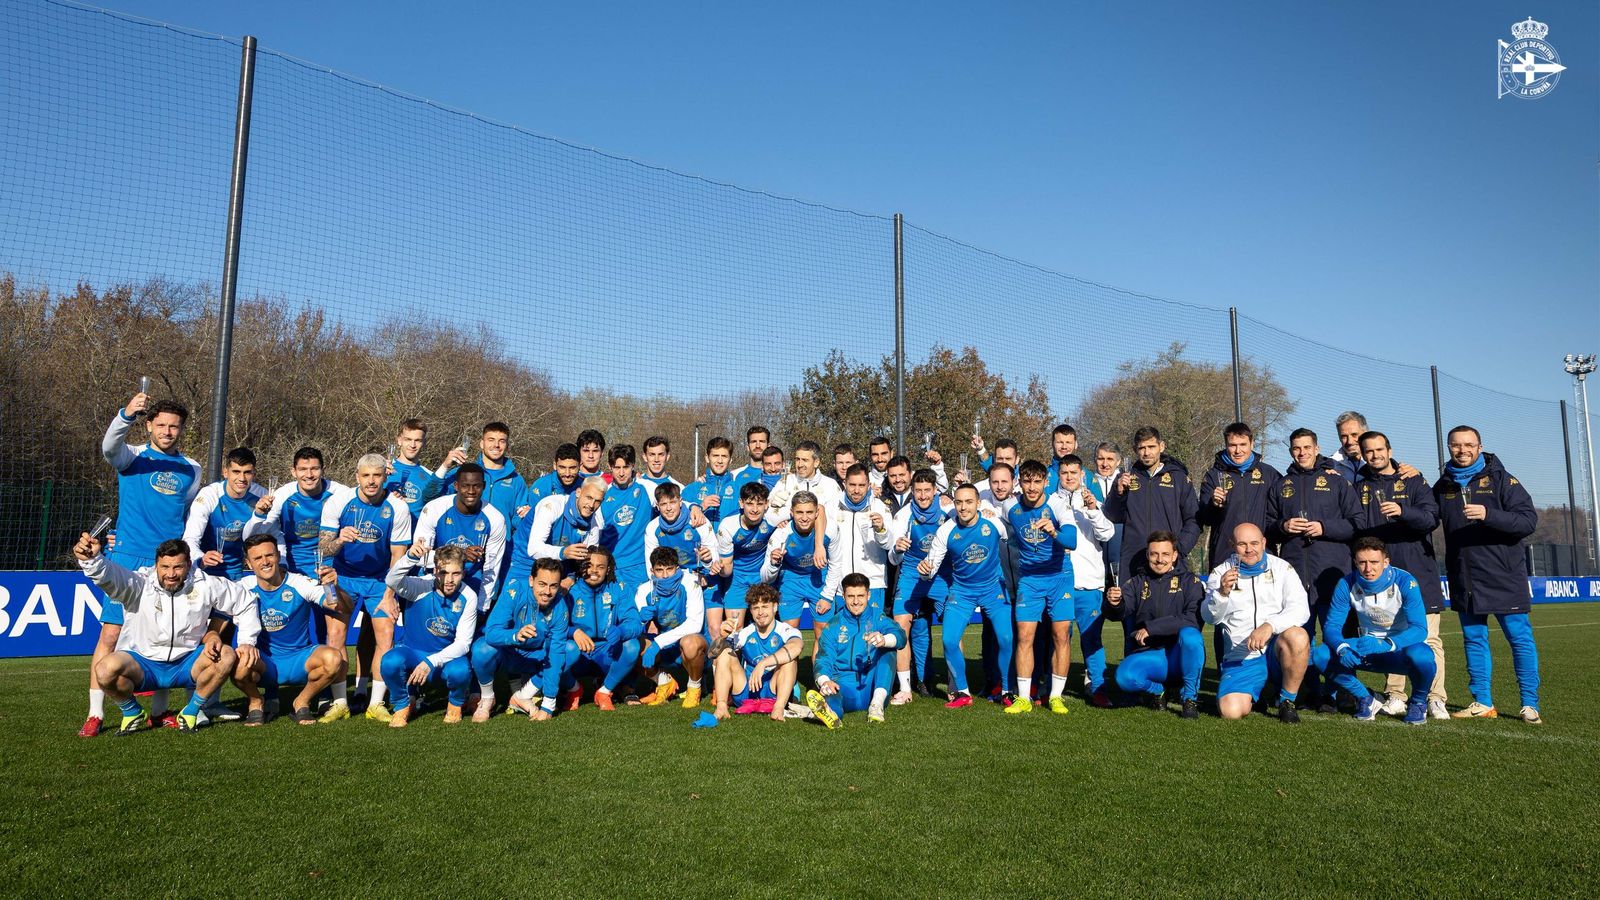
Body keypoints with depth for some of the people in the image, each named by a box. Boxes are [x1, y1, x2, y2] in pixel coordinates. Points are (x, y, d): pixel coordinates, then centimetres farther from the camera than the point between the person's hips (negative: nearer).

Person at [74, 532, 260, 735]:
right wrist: (91, 559, -58)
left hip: (186, 663, 1)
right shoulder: (139, 583, -14)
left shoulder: (205, 585, -8)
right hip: (142, 663, -1)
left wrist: (247, 642, -3)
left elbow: (245, 602, 4)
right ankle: (132, 714, 1)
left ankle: (190, 712, -4)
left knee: (226, 655, -26)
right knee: (106, 669, -31)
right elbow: (109, 575, -36)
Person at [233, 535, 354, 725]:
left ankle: (301, 703, 0)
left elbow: (347, 609, -17)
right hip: (264, 662, 1)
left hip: (300, 659, 0)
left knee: (333, 657, -31)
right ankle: (256, 702, 2)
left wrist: (334, 588, -38)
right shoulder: (244, 587, -5)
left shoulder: (299, 584, -11)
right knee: (240, 663, -33)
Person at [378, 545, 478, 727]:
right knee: (390, 662, -32)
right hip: (412, 651, 0)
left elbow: (463, 643, -15)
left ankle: (455, 704, 4)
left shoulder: (468, 597, -15)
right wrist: (410, 558, -58)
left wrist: (431, 662, -27)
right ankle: (403, 705, 0)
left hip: (447, 657, 0)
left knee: (460, 671, -34)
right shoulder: (421, 587, -18)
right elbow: (392, 580, -39)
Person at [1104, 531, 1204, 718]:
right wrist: (1114, 603, -32)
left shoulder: (1189, 581, 4)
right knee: (1124, 676, -30)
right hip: (1148, 655, 1)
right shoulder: (1137, 582, 11)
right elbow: (1122, 611, -8)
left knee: (1190, 635, -34)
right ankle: (1156, 691, 7)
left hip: (1181, 655, -1)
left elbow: (1193, 619, -13)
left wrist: (1151, 628, -18)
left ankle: (1190, 697, -11)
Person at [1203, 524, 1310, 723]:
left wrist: (1270, 625, -26)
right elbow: (1210, 618, -4)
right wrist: (1222, 592, -24)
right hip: (1241, 658, 0)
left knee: (1297, 636, -35)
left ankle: (1287, 701, -11)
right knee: (1231, 711, -22)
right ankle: (1258, 689, 16)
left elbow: (1301, 609, -8)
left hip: (1277, 651, 0)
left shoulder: (1281, 568, 4)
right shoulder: (1220, 573, 6)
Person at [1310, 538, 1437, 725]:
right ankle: (1366, 701, 4)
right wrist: (1342, 649, -36)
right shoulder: (1347, 584, -12)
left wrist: (1384, 644, -45)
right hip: (1366, 650, 3)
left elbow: (1419, 629, -28)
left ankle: (1418, 703, -4)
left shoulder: (1405, 582, -21)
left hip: (1401, 648, -3)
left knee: (1420, 655, -39)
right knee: (1321, 656, -21)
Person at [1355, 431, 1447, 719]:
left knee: (1428, 638, -4)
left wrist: (1402, 512, -25)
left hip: (1419, 572, -2)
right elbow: (1354, 529, 14)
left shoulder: (1414, 482, 6)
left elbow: (1432, 517, -8)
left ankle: (1435, 699, 0)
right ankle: (1395, 697, 10)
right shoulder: (1359, 487, 12)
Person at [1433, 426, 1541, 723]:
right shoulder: (1442, 486, 9)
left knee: (1520, 638, 1)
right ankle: (1482, 702, 17)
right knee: (1474, 639, 9)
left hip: (1503, 576, -4)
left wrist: (1488, 515, -25)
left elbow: (1529, 520, -11)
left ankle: (1530, 704, 10)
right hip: (1463, 580, 4)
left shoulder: (1501, 479, -3)